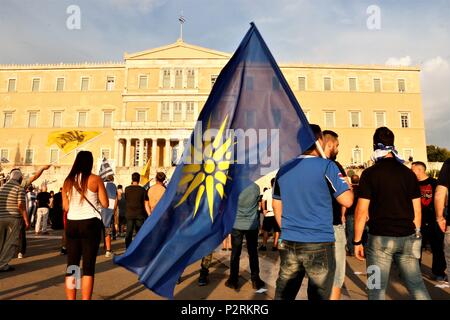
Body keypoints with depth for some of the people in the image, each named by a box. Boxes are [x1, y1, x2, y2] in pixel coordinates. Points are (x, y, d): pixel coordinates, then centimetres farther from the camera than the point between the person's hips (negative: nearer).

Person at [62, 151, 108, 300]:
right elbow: (105, 204, -3)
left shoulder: (68, 181, 5)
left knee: (72, 265, 12)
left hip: (72, 224, 4)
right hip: (90, 223, -4)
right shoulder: (95, 179, -6)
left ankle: (71, 299, 18)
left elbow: (65, 207, 9)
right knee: (88, 266, 2)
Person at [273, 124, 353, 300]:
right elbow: (347, 201, -8)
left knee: (283, 294, 14)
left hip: (288, 242, 4)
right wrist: (348, 186, 11)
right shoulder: (326, 166, -9)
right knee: (319, 295, 11)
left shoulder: (283, 169, 5)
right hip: (319, 243, -4)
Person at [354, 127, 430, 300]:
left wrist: (357, 241, -4)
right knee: (416, 284, 18)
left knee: (377, 288, 6)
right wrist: (416, 235, 20)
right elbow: (417, 209, 9)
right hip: (407, 237, 5)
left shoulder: (369, 173, -8)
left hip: (380, 238, -4)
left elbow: (362, 211, -10)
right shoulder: (408, 173, 5)